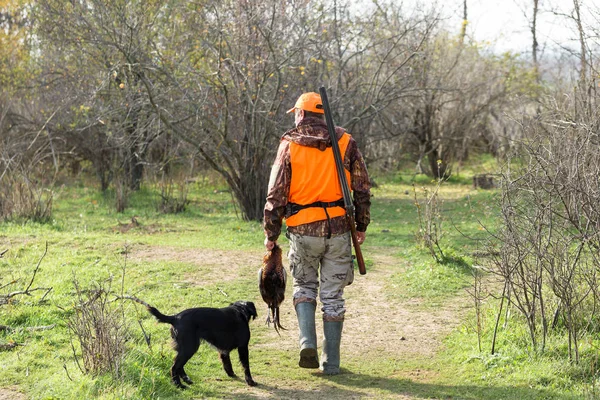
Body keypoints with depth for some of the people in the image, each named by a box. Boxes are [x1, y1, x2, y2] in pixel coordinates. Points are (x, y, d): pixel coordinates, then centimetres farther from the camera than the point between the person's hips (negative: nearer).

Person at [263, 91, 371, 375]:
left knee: (304, 286, 20)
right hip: (338, 229, 1)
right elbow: (362, 188, 4)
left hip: (303, 230, -1)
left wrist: (271, 233, 4)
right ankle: (330, 362, 13)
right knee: (333, 296, 10)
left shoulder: (289, 145, -3)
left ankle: (308, 343, 1)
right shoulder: (346, 143, 2)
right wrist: (361, 226, 14)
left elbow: (276, 192, -4)